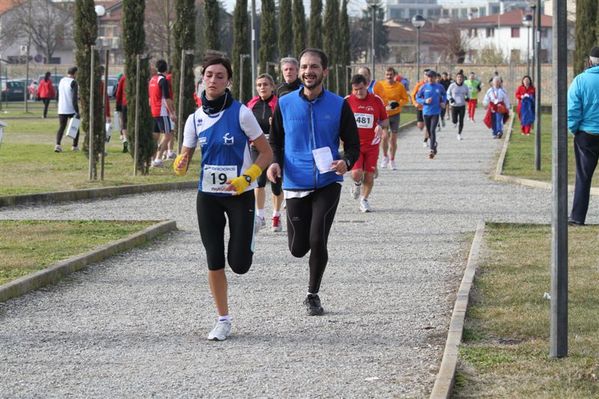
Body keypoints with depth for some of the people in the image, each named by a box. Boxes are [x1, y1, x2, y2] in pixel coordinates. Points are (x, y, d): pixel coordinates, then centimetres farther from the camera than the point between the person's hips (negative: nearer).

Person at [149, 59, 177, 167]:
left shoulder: (152, 79, 12)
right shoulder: (163, 80, -13)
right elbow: (167, 98, -18)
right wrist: (172, 113, -16)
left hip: (153, 112, 8)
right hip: (162, 112, -8)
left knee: (155, 135, 13)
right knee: (167, 134, -5)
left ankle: (153, 158, 12)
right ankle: (158, 159, -14)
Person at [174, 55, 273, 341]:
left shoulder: (241, 113, -10)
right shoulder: (196, 119, 2)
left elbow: (266, 153, -5)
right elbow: (185, 156, 7)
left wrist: (246, 178, -19)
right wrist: (180, 164, -17)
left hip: (240, 194, -3)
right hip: (208, 196, 3)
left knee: (238, 264, -7)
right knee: (214, 262, 1)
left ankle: (245, 241, 30)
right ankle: (223, 320, 14)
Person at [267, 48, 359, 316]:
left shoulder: (339, 106, -1)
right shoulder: (285, 104, 2)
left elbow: (353, 145, 4)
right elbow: (275, 141, 13)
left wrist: (346, 162, -18)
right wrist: (274, 162, -8)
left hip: (327, 183, -1)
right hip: (295, 185, 2)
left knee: (317, 240, -13)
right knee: (298, 248, 3)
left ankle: (313, 295, 9)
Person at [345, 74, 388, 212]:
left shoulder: (376, 100, 0)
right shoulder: (347, 101, -2)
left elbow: (386, 121, 8)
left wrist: (381, 126, -13)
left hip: (372, 145, 1)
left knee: (369, 176, 2)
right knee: (356, 173, -17)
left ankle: (364, 200, 25)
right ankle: (357, 184, 20)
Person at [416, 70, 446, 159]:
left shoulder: (440, 87, 1)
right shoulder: (424, 87, 0)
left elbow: (444, 95, 20)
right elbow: (417, 98, 5)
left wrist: (444, 102, 3)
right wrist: (425, 101, -13)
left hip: (436, 112, -2)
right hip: (426, 112, 2)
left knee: (432, 130, -15)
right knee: (429, 132, 12)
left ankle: (432, 150, -17)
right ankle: (434, 145, 36)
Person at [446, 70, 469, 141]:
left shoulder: (465, 87, -1)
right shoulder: (452, 86, -6)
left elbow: (468, 93, 17)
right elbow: (448, 93, 6)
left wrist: (467, 98, -3)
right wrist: (450, 99, -12)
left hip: (462, 106, 1)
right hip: (454, 106, -1)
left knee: (461, 121, 0)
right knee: (454, 120, -3)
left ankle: (459, 134, 15)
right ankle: (455, 123, 37)